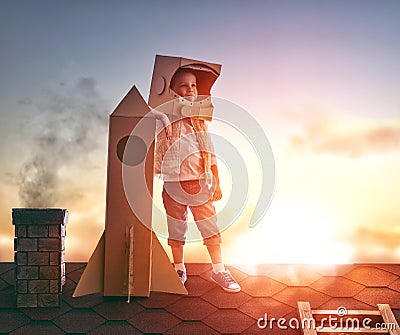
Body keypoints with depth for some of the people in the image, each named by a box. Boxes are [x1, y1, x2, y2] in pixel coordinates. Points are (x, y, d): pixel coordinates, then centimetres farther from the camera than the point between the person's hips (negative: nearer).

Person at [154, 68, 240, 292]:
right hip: (174, 184, -2)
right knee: (177, 229, 10)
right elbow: (157, 156, -5)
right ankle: (179, 270, 27)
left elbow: (210, 154, 9)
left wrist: (217, 182, 8)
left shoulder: (200, 120, 7)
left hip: (201, 184, 3)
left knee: (211, 227, 5)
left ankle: (219, 270, 17)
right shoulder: (166, 121, -4)